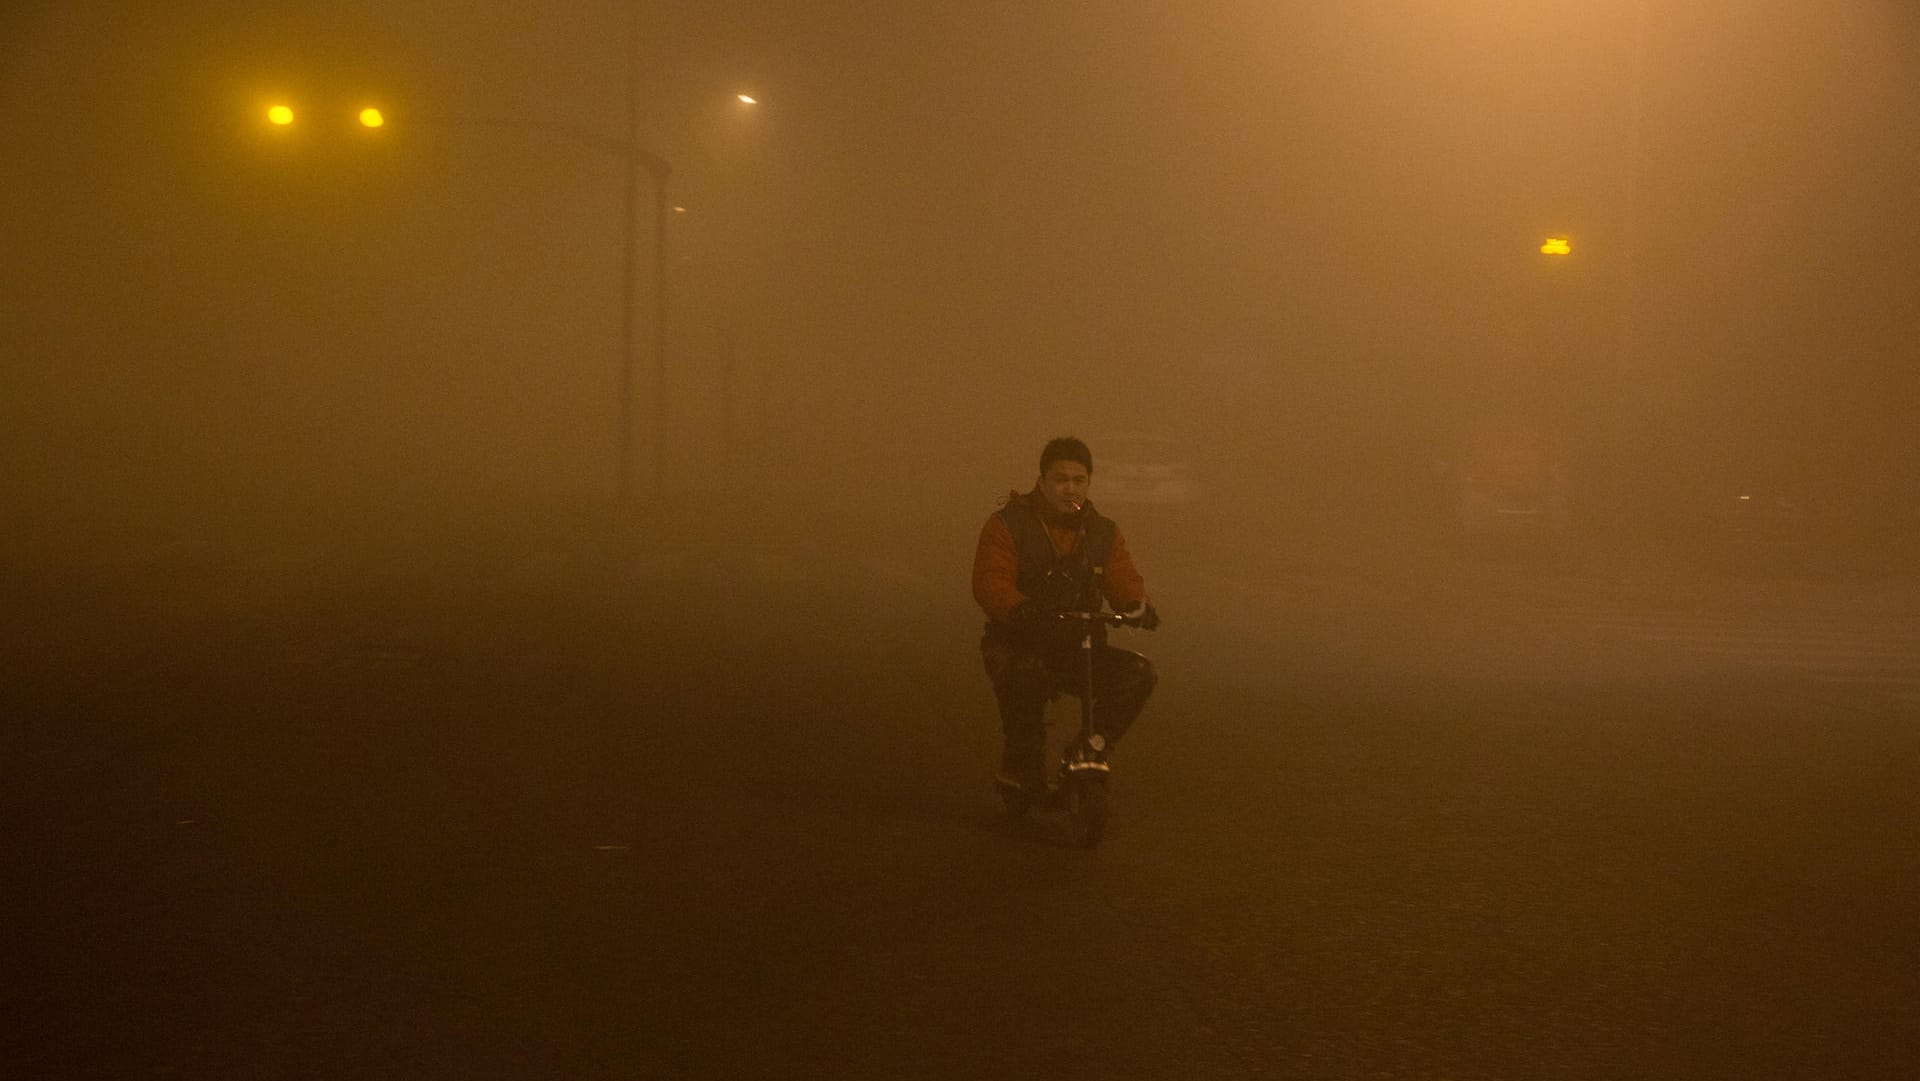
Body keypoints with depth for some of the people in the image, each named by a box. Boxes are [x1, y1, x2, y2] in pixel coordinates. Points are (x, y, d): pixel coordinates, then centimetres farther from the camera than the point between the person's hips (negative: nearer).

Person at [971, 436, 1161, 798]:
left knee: (1138, 672, -21)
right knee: (1027, 674, -39)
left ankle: (1093, 749, -5)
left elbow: (1123, 579, 1)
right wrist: (1021, 609, -38)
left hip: (1079, 649, 4)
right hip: (1017, 645, -4)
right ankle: (1020, 764, -18)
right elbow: (989, 583, -16)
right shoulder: (1008, 525, -3)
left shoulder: (1104, 533, 10)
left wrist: (1137, 605, -25)